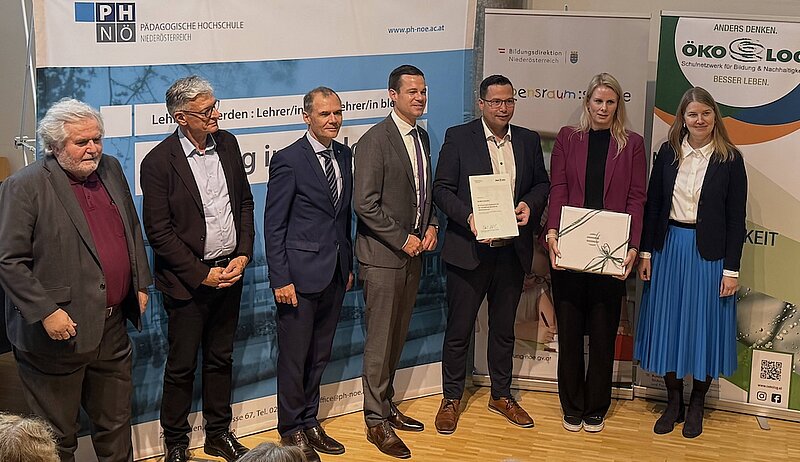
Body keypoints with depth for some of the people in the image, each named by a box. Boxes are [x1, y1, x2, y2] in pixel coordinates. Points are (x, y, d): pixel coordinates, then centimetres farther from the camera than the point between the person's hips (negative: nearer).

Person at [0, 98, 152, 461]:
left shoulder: (111, 169, 7)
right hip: (59, 332, -6)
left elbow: (132, 230, 19)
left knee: (116, 424, 20)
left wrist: (140, 283, 14)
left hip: (112, 329, 6)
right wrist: (46, 312, -20)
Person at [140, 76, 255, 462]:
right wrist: (203, 274, -14)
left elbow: (245, 203, 9)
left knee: (221, 359, 17)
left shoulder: (227, 144, 2)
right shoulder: (159, 162, -15)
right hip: (188, 279, -5)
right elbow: (158, 232, -14)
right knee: (182, 365, 7)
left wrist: (243, 255, -3)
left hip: (230, 271, 5)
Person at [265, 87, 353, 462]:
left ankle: (310, 421, 30)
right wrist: (280, 279, -15)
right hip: (301, 274, -6)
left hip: (335, 274, 7)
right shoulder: (288, 161, -12)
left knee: (320, 355, 16)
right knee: (294, 357, 5)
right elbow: (273, 226, -12)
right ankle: (292, 429, 20)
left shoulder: (344, 155, 8)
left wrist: (348, 264, 15)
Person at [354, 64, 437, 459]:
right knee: (380, 341, -1)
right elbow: (365, 203, -18)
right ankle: (376, 422, 9)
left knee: (397, 337, 15)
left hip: (412, 252, 8)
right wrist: (402, 239, -16)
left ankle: (386, 406, 28)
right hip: (382, 256, -7)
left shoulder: (422, 137, 12)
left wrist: (431, 226, 4)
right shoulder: (374, 141, -14)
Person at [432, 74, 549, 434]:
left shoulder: (528, 141, 8)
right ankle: (451, 398, 20)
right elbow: (442, 189, -6)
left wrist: (530, 204, -6)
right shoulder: (458, 137, -4)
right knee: (459, 329, 5)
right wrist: (468, 217, -22)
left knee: (504, 327, 16)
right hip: (469, 249, -4)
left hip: (512, 251, 4)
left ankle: (501, 394, 31)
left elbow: (541, 183, 15)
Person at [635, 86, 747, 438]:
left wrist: (731, 269, -7)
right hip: (669, 247, 3)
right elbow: (652, 205, 6)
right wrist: (646, 252, 2)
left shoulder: (730, 159, -5)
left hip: (709, 253, -3)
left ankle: (696, 405, 22)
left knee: (703, 326, 6)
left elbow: (735, 218, -5)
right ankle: (674, 402, 24)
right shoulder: (668, 152, 2)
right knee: (667, 324, 9)